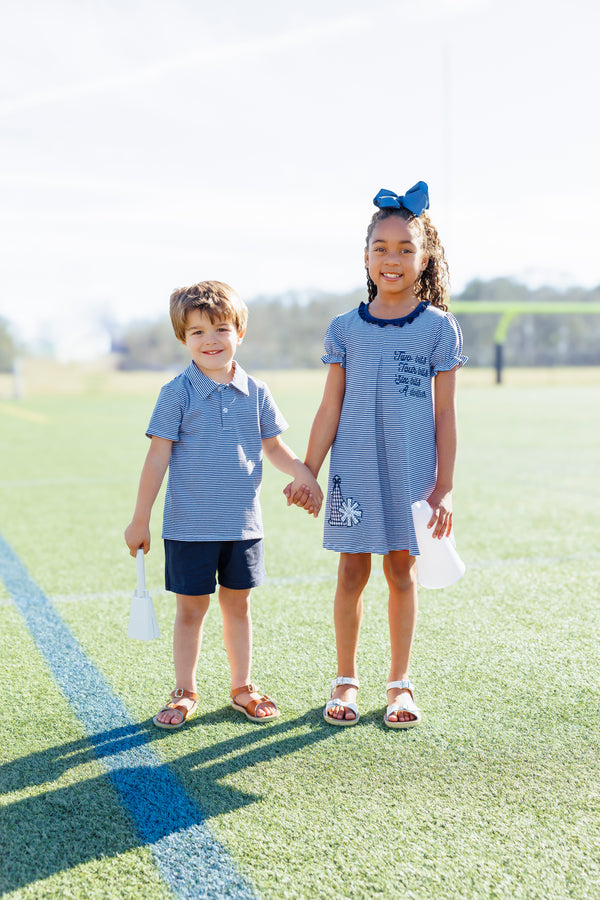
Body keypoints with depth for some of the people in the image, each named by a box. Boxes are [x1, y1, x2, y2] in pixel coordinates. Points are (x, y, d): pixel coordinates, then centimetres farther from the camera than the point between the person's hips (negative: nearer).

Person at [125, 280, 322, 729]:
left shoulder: (255, 392, 2)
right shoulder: (177, 393, -8)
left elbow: (273, 446, 15)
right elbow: (158, 456, -7)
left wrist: (305, 476, 4)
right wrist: (140, 519, -6)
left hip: (243, 523, 3)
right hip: (189, 525, -3)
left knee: (238, 605, 13)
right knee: (191, 608, 6)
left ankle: (242, 687, 28)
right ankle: (185, 693, 21)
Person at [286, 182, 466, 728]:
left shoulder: (440, 328, -2)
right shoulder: (345, 329, 2)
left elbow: (445, 413, -1)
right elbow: (331, 409, 5)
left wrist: (444, 488, -3)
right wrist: (308, 473, 4)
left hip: (411, 474, -1)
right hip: (354, 472, 1)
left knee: (402, 571, 8)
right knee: (352, 573, 6)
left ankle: (400, 683, 23)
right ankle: (346, 680, 22)